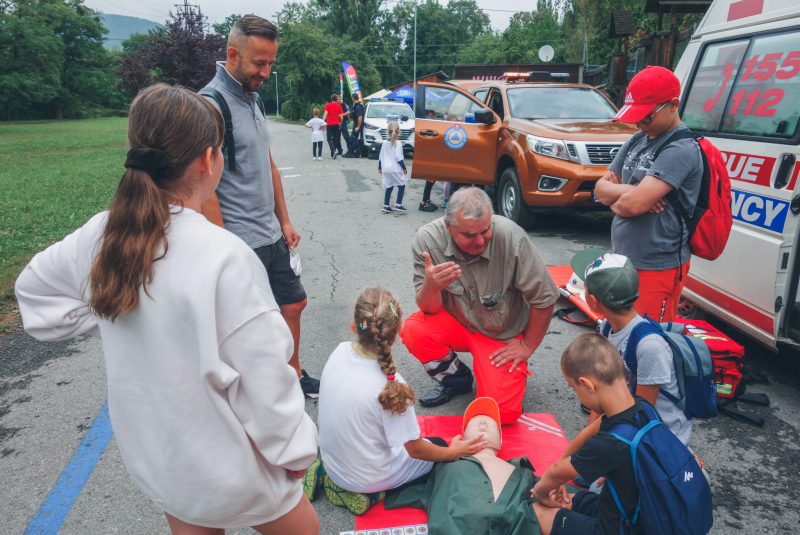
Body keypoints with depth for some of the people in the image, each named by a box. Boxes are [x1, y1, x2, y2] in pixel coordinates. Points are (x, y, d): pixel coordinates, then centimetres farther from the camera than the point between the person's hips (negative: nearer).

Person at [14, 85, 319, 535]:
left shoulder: (103, 234, -10)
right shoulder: (225, 257, -30)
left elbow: (34, 287, 10)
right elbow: (263, 376, -25)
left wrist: (116, 326, 4)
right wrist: (296, 450, -9)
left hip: (152, 456, 6)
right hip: (228, 466, -6)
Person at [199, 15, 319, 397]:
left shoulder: (252, 96, 11)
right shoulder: (211, 103, -17)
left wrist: (284, 220, 17)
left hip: (271, 236, 9)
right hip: (242, 244, -9)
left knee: (293, 304, 19)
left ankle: (292, 376, 39)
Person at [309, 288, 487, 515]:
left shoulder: (340, 351, -17)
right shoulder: (389, 386, -33)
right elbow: (416, 450, -19)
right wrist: (453, 453, -2)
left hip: (331, 461, 6)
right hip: (367, 477, -5)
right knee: (438, 444, 17)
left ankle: (328, 476, 16)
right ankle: (370, 493, 3)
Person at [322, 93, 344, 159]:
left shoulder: (328, 105, -2)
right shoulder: (339, 106, 5)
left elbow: (325, 114, -12)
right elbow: (341, 117, 4)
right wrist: (340, 124, 19)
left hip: (330, 124, -3)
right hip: (337, 124, 3)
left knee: (329, 139, -1)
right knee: (335, 139, 9)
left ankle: (334, 151, -24)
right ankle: (333, 154, 12)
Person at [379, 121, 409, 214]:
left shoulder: (384, 143, 7)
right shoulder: (398, 144, -8)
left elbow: (380, 157, 12)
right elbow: (399, 158, -12)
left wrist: (380, 168, 23)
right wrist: (404, 168, -3)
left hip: (386, 169, 5)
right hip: (395, 169, -5)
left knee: (389, 187, 13)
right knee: (401, 186, 6)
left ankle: (386, 206, 12)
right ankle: (398, 205, -2)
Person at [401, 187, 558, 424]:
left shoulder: (511, 238, -29)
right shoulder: (428, 239, -22)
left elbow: (544, 298, -16)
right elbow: (430, 308, -16)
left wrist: (527, 347, -6)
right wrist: (430, 287, -40)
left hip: (502, 335, -2)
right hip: (456, 322, 3)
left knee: (501, 413, -15)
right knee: (414, 331, -27)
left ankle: (516, 370, 21)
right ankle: (456, 379, 5)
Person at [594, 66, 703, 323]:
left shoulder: (681, 150, -18)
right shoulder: (636, 142, 8)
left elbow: (635, 204, -27)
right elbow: (600, 189, 6)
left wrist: (614, 200, -5)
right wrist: (629, 192, -13)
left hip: (658, 267, -8)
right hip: (623, 258, 8)